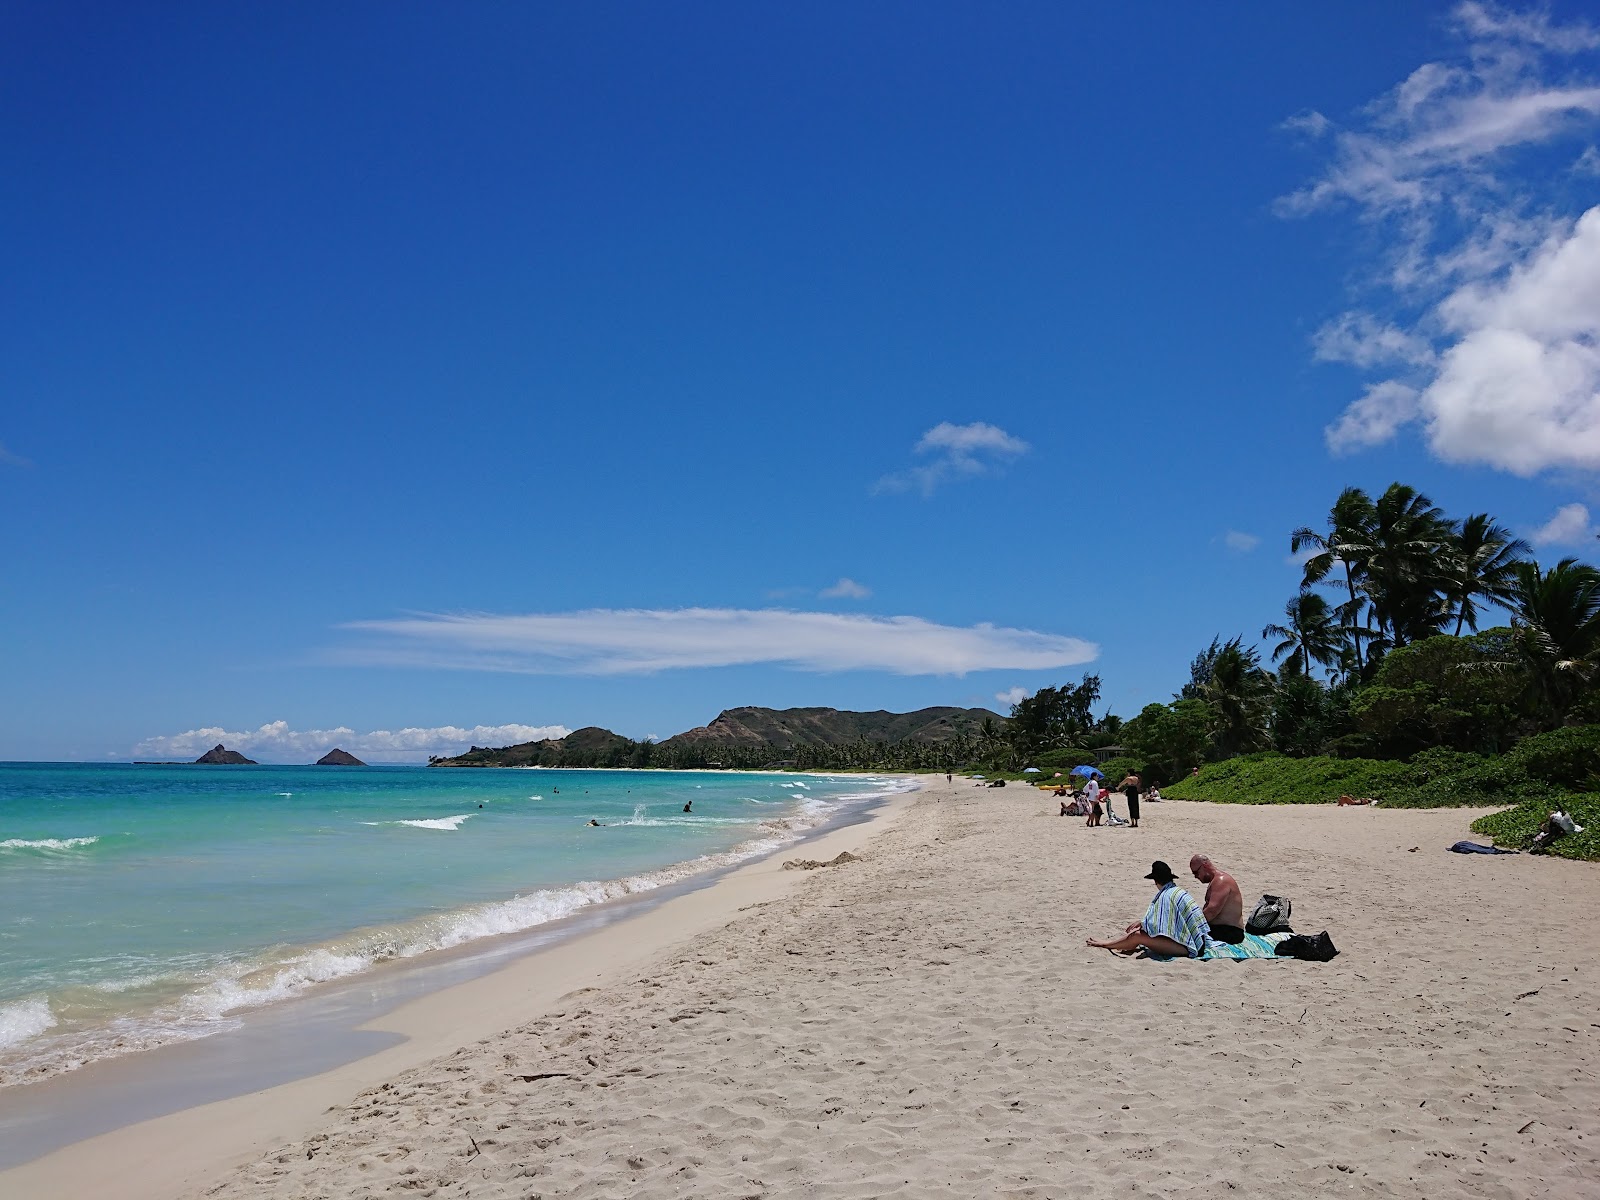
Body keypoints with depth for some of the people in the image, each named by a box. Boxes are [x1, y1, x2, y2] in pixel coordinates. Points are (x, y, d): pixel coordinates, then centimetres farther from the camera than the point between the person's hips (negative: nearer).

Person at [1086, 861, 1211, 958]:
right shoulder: (1178, 891, 13)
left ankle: (1105, 943, 9)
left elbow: (1152, 925, -17)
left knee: (1138, 936, -10)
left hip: (1188, 947, -10)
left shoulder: (1167, 896, -14)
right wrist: (1140, 924, 29)